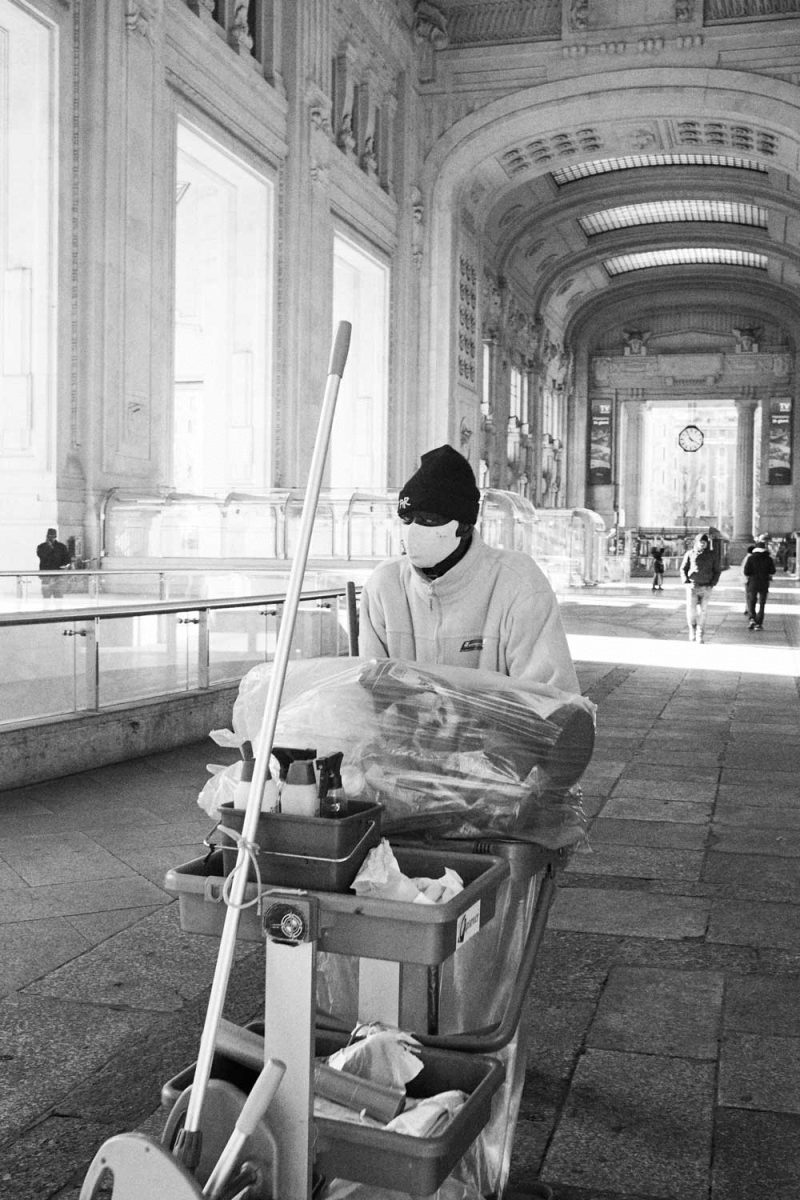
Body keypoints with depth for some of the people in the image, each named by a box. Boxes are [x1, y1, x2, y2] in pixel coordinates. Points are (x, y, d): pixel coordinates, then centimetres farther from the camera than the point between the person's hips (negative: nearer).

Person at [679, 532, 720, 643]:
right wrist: (687, 582, -7)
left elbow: (717, 571, 9)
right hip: (692, 586, -1)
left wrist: (712, 584, -4)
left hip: (706, 588, 1)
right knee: (691, 611, -7)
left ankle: (700, 635, 11)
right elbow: (683, 569, 6)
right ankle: (692, 628, 19)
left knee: (703, 612, 1)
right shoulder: (690, 554, 2)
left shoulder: (711, 555, 5)